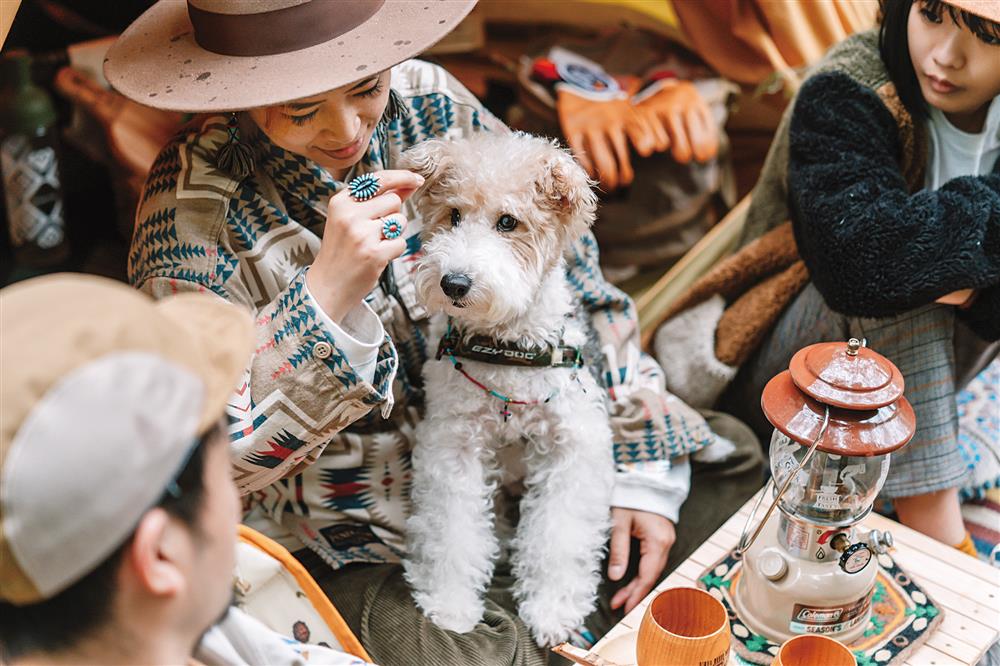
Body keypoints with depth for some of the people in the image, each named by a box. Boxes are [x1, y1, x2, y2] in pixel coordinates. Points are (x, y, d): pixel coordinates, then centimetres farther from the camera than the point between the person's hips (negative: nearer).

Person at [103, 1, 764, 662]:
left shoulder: (426, 98, -9)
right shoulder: (195, 201, -21)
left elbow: (573, 283, 0)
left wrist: (640, 469, -3)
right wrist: (327, 294, -39)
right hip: (365, 544, -5)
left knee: (732, 453, 5)